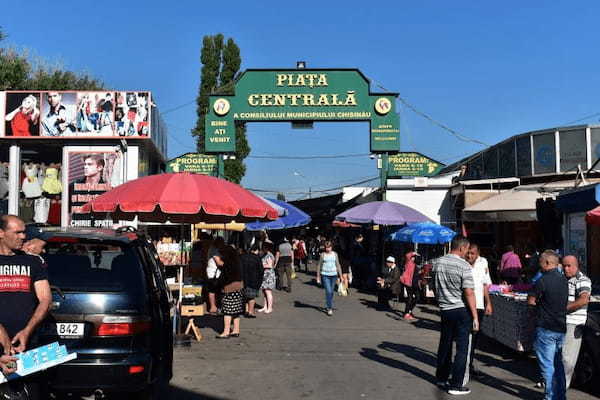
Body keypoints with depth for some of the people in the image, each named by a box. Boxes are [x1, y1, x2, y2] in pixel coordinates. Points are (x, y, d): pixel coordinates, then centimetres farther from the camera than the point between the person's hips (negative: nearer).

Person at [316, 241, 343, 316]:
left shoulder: (335, 254, 6)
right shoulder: (323, 254, 1)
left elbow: (338, 265, 11)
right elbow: (319, 266, 6)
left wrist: (340, 276, 8)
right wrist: (318, 277, 5)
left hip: (333, 275, 3)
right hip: (325, 275, -3)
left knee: (331, 292, 10)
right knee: (328, 291, -12)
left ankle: (327, 306, 26)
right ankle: (329, 308, -6)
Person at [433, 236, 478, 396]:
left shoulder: (438, 263, 3)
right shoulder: (464, 266, -15)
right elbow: (469, 293, -17)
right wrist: (475, 317, -13)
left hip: (445, 309, 6)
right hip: (462, 310, -6)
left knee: (445, 345, 19)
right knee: (462, 348, 2)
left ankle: (441, 378, 30)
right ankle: (456, 385, 4)